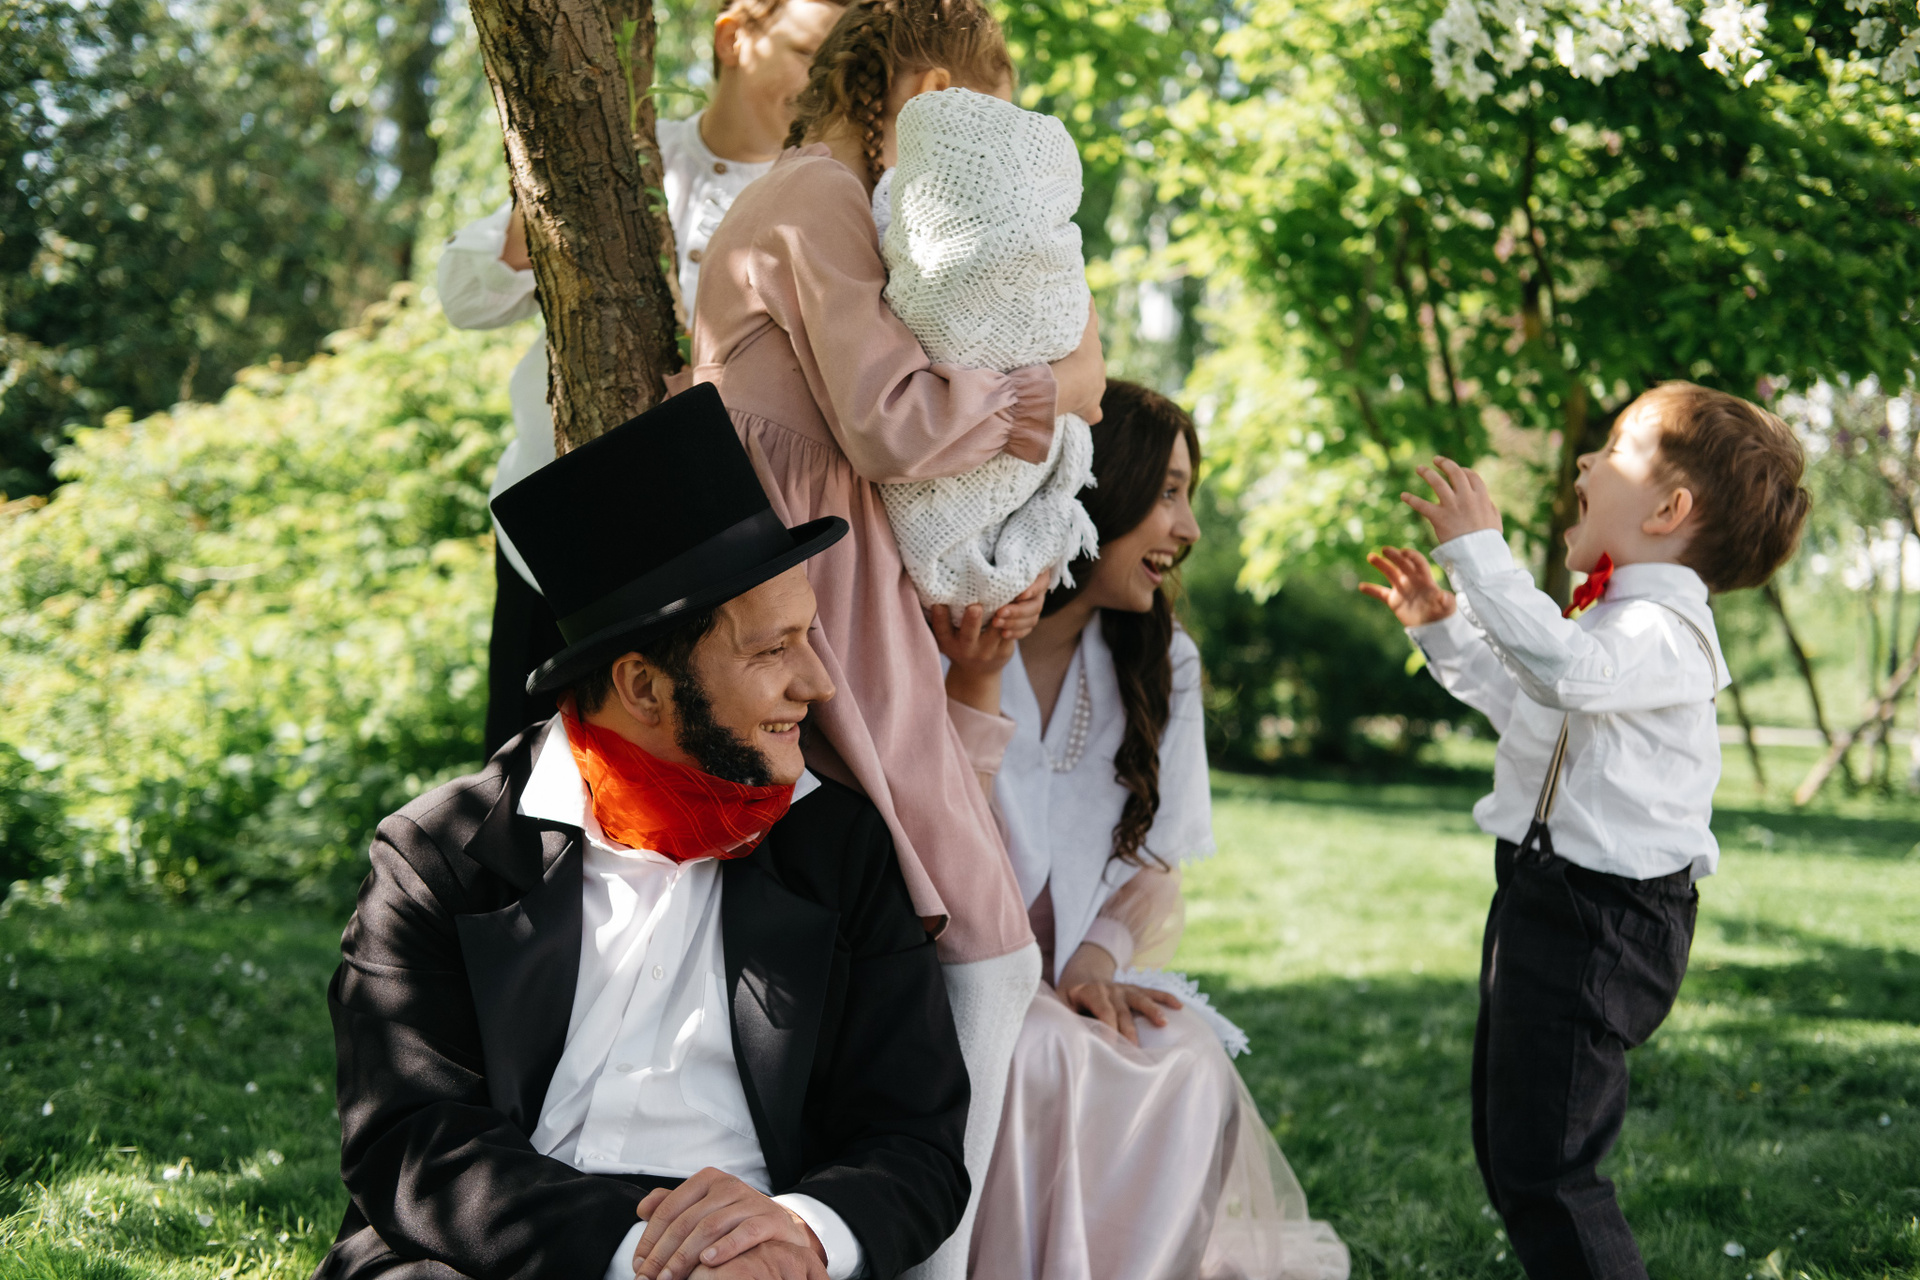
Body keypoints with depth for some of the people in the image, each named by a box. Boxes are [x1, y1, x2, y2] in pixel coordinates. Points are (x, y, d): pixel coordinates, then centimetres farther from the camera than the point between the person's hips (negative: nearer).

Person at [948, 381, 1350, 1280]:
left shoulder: (1161, 663, 10)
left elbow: (1155, 862, 8)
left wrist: (1100, 956, -14)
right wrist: (975, 673, -26)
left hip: (1078, 983, 4)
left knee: (1188, 1066, -26)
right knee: (1043, 1055, -35)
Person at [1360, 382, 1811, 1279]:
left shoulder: (1666, 631, -19)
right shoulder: (1608, 616, 15)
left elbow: (1565, 670, -41)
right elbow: (1525, 701, 32)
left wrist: (1479, 553, -34)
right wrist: (1445, 627, 22)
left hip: (1601, 924, -11)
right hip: (1546, 895, 11)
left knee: (1540, 1168, -9)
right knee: (1507, 1149, 20)